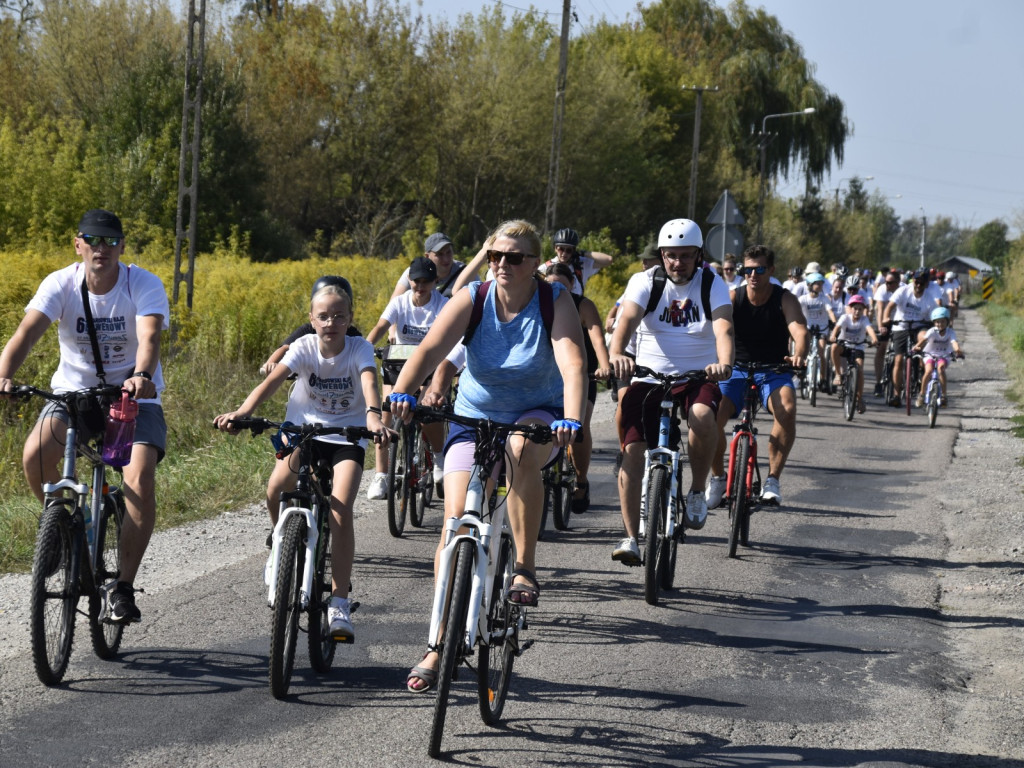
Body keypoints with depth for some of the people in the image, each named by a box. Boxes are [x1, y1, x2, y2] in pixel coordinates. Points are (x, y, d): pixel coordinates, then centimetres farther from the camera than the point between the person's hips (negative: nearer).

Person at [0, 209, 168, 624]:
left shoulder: (145, 286, -16)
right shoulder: (60, 284, -12)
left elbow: (149, 337, -33)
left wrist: (142, 377, -55)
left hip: (133, 396, -1)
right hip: (73, 391, 2)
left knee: (140, 479, -25)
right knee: (34, 455, -27)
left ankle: (124, 587, -14)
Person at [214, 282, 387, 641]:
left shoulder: (359, 349, -14)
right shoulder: (304, 346, -12)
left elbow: (369, 383, -33)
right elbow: (271, 382, -25)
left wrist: (373, 417, -55)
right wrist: (240, 413, -42)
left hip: (347, 437, -2)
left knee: (340, 510, -22)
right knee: (275, 491, -23)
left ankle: (339, 605, -18)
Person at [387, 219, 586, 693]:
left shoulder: (555, 303, -15)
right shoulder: (472, 300, -12)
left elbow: (572, 364, -31)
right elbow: (430, 349, -25)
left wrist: (571, 420, -48)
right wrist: (402, 392, -45)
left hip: (537, 417, -2)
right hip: (475, 417, 2)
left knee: (523, 451, -38)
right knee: (456, 521, -11)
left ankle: (525, 568, -23)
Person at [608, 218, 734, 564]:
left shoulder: (712, 285, -5)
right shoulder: (645, 282, -5)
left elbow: (723, 329, -22)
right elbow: (627, 320, -22)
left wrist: (724, 363, -44)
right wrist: (616, 354, -44)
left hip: (698, 377, -1)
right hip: (649, 377, 1)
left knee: (702, 417, -34)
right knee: (632, 451, -13)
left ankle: (697, 491, -10)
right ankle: (631, 537, -4)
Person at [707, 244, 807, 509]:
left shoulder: (785, 300, -6)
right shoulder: (732, 298, -3)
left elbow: (799, 330, -23)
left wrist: (799, 355, -45)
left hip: (774, 372, -1)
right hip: (737, 370, 1)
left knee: (787, 408, -33)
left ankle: (772, 479, -18)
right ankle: (718, 477, 1)